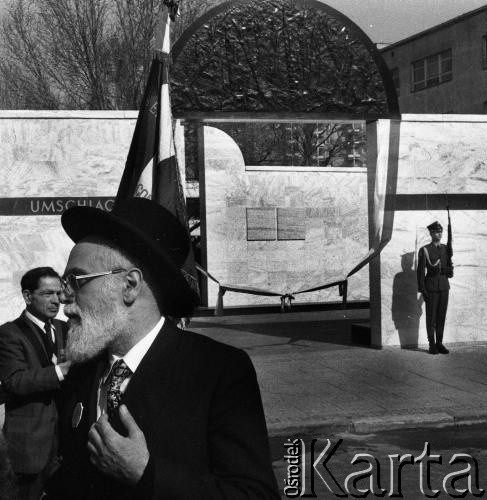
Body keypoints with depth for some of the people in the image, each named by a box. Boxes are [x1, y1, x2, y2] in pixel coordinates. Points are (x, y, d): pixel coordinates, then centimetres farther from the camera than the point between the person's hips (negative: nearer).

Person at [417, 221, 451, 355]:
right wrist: (422, 290, -11)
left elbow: (449, 267, 16)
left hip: (444, 287, 4)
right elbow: (421, 271, -7)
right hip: (431, 287, -4)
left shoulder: (446, 249, 9)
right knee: (431, 317, 1)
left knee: (441, 316, 7)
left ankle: (439, 343, 15)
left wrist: (448, 270, -8)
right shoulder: (424, 250, -4)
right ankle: (432, 345, 8)